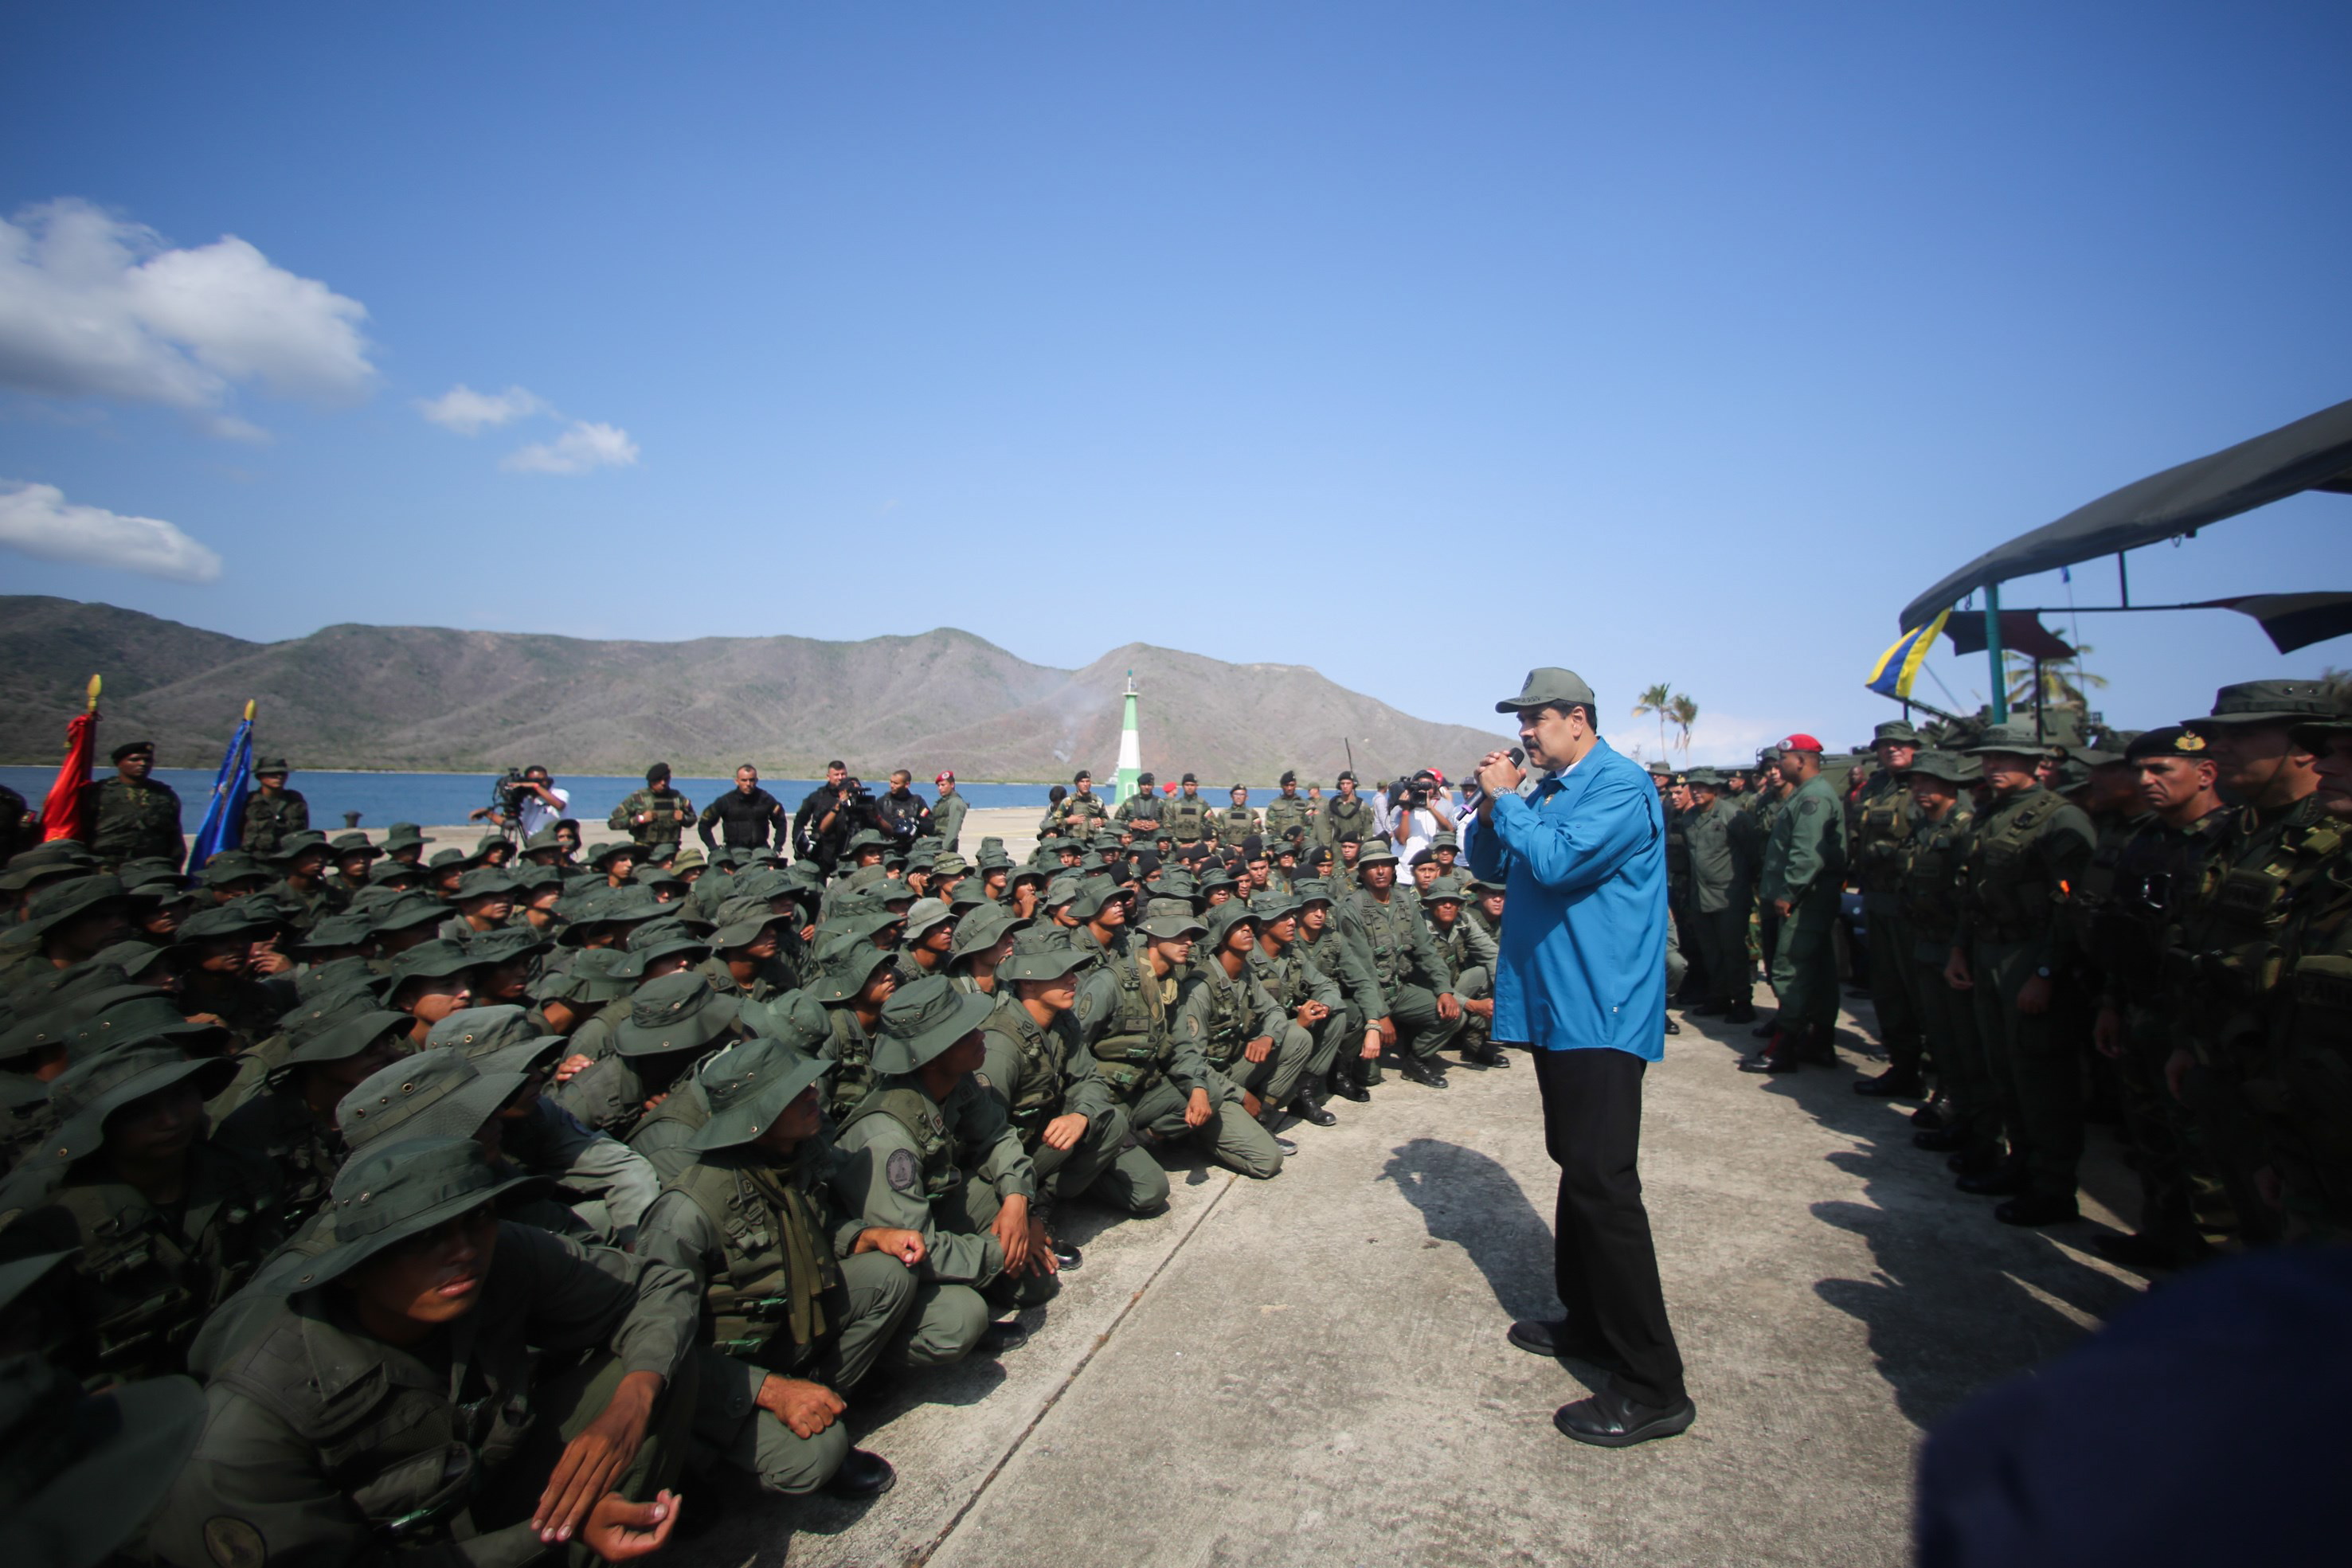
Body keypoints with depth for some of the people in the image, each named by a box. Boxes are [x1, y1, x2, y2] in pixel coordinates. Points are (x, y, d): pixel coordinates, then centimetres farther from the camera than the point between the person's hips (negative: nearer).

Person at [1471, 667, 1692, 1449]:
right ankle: (1590, 1322, 33)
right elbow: (1490, 868, 18)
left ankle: (1652, 1388, -2)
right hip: (1556, 1005, 10)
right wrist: (1491, 810, 0)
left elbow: (1556, 862, -27)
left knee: (1603, 1182, -10)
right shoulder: (1547, 791, 14)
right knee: (1578, 1169, 18)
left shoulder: (1621, 787, -14)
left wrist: (1505, 800, -13)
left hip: (1601, 1012, -10)